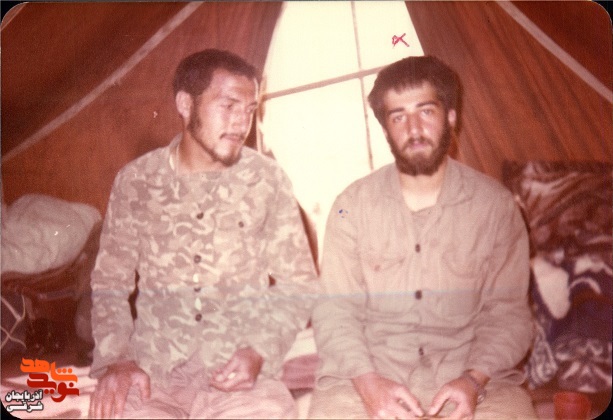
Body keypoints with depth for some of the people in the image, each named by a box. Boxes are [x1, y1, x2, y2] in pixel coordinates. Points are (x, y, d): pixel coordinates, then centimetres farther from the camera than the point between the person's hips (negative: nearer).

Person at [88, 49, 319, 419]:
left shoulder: (268, 180, 0)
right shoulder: (136, 181, 3)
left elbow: (298, 287, 4)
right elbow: (109, 285, 9)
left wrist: (259, 350, -11)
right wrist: (116, 359, -6)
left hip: (241, 375, 0)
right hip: (152, 374, 1)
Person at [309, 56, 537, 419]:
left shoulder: (495, 204, 2)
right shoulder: (353, 205, 1)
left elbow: (508, 312, 3)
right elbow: (335, 311, -2)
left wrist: (474, 379, -13)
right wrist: (368, 382, -17)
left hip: (470, 379, 1)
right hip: (366, 376, -1)